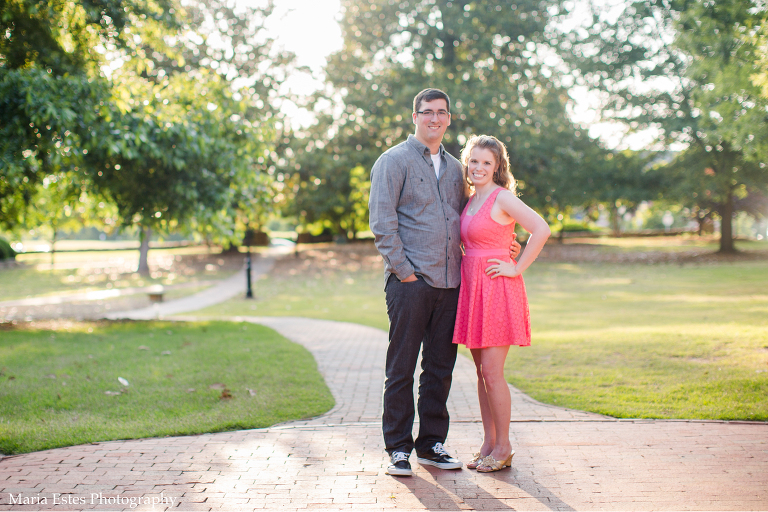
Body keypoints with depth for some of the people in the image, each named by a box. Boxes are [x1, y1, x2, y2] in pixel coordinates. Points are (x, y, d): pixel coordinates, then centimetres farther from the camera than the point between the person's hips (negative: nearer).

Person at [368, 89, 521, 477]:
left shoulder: (454, 168, 19)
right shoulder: (393, 161, 0)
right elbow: (382, 223, -7)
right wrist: (402, 269, -12)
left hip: (449, 282, 6)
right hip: (410, 282, -6)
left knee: (440, 366, 9)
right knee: (401, 367, 0)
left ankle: (431, 444, 20)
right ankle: (398, 448, 9)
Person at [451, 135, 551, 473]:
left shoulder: (502, 197, -9)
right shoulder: (471, 201, 14)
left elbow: (541, 230, -19)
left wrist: (517, 269, -15)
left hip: (497, 290, -8)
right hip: (473, 289, 8)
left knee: (492, 371, -6)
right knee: (481, 370, 10)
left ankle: (503, 448, 6)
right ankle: (488, 443, 18)